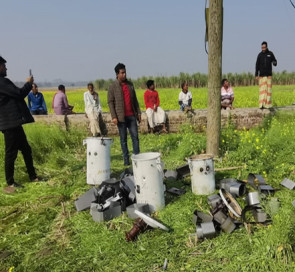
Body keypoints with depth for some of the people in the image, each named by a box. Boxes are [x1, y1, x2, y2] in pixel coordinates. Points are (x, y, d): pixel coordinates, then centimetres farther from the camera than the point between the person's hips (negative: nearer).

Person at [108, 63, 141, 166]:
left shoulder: (130, 84, 12)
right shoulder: (113, 86, -2)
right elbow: (110, 102, -4)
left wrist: (138, 112, 12)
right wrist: (114, 117, -12)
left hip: (131, 115, 4)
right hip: (121, 117, -4)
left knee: (135, 137, 2)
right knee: (123, 139, 4)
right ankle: (126, 159, 12)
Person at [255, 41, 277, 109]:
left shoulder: (270, 53, 5)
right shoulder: (260, 55, 4)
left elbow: (274, 60, 15)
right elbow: (257, 65, 6)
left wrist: (274, 63, -11)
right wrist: (256, 75, 2)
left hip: (269, 74, 1)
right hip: (262, 75, -1)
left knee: (268, 89, 0)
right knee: (262, 89, -6)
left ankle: (268, 104, 5)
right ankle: (262, 105, -8)